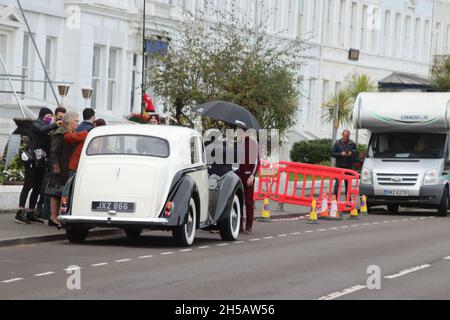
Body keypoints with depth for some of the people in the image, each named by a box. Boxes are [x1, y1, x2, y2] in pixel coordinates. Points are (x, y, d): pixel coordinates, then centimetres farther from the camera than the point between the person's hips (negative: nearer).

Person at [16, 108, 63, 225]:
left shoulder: (47, 127, 22)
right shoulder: (36, 124, 0)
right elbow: (42, 130, -23)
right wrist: (55, 125, -30)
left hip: (41, 161, 8)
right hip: (33, 161, -8)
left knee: (37, 188, 6)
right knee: (28, 185, -11)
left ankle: (30, 213, 10)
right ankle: (20, 213, -14)